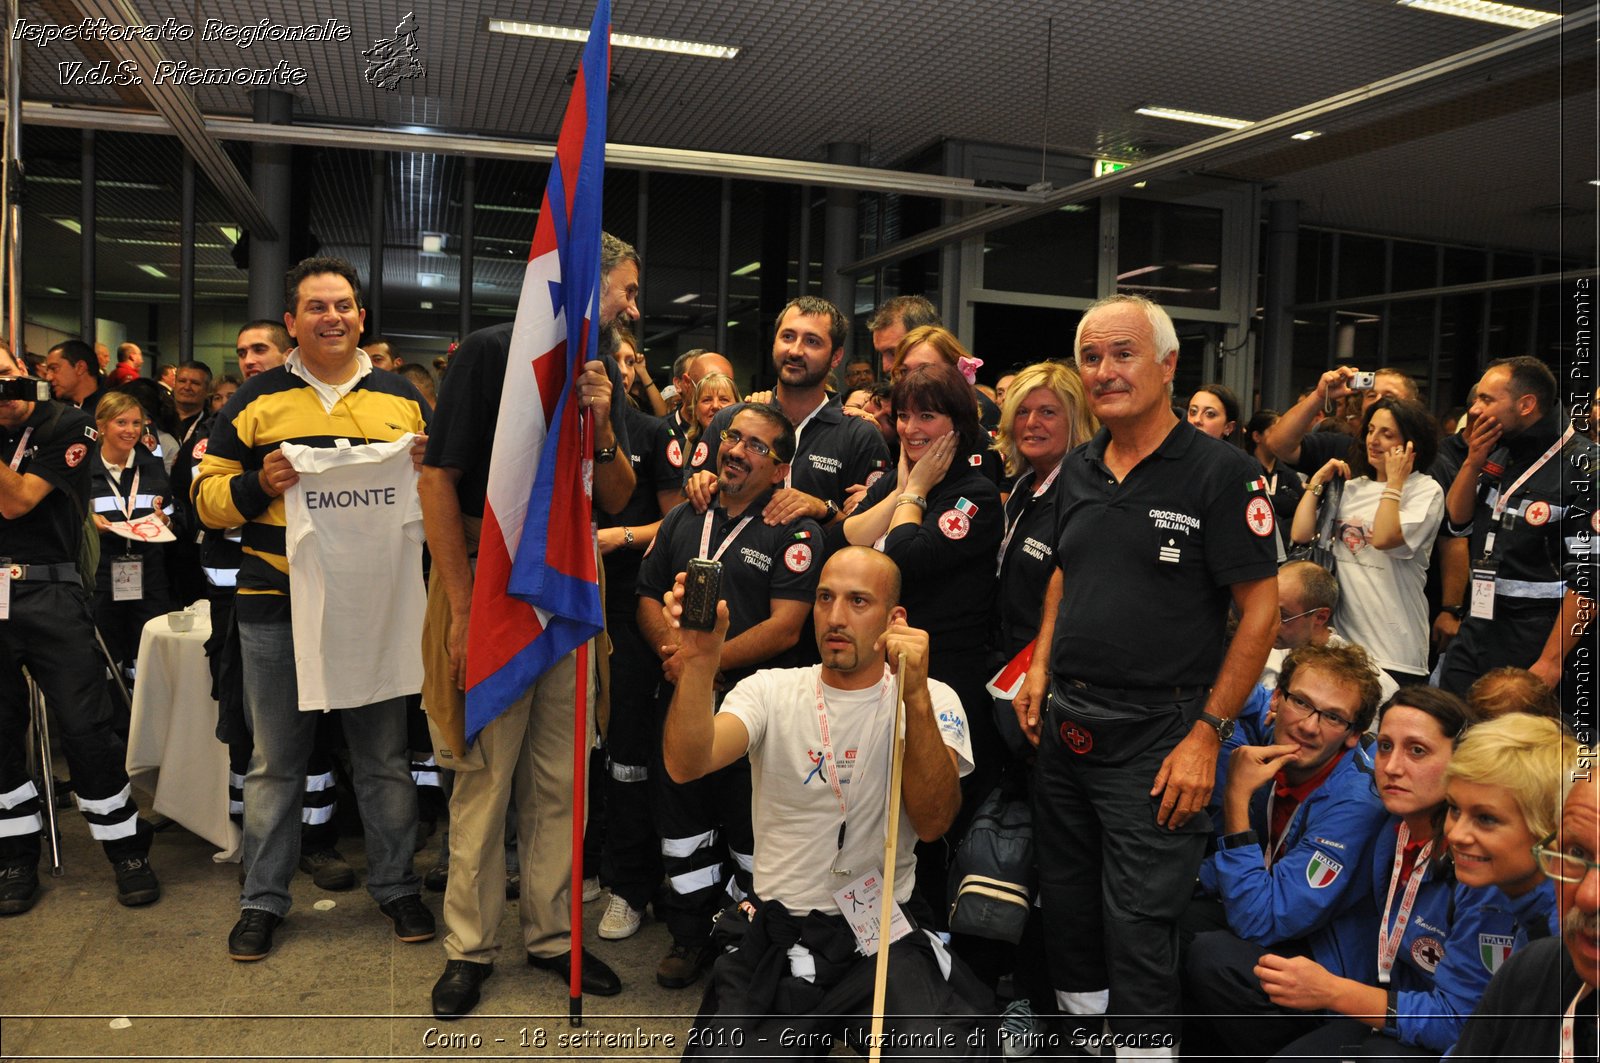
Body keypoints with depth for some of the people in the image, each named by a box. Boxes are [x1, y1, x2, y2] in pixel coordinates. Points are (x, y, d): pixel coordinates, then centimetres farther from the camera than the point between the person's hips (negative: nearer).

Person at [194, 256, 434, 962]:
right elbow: (208, 496, 5)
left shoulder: (402, 398, 10)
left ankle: (395, 885, 24)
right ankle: (263, 899, 24)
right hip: (277, 606, 0)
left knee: (384, 757, 9)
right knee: (274, 760, 9)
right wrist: (260, 484, -15)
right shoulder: (256, 400, 6)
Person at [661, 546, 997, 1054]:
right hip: (775, 932, 2)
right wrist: (699, 662, -35)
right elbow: (687, 764, -18)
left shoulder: (933, 701, -1)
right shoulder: (770, 690, 1)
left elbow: (932, 821, -17)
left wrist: (916, 695, -27)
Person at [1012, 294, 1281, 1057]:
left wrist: (1207, 735, -15)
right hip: (1062, 726, 7)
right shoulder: (1078, 470, 8)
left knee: (1138, 926, 0)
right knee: (1067, 904, 18)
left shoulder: (1219, 471, -11)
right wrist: (1041, 665, 7)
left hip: (1153, 737, -6)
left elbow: (1261, 609, -12)